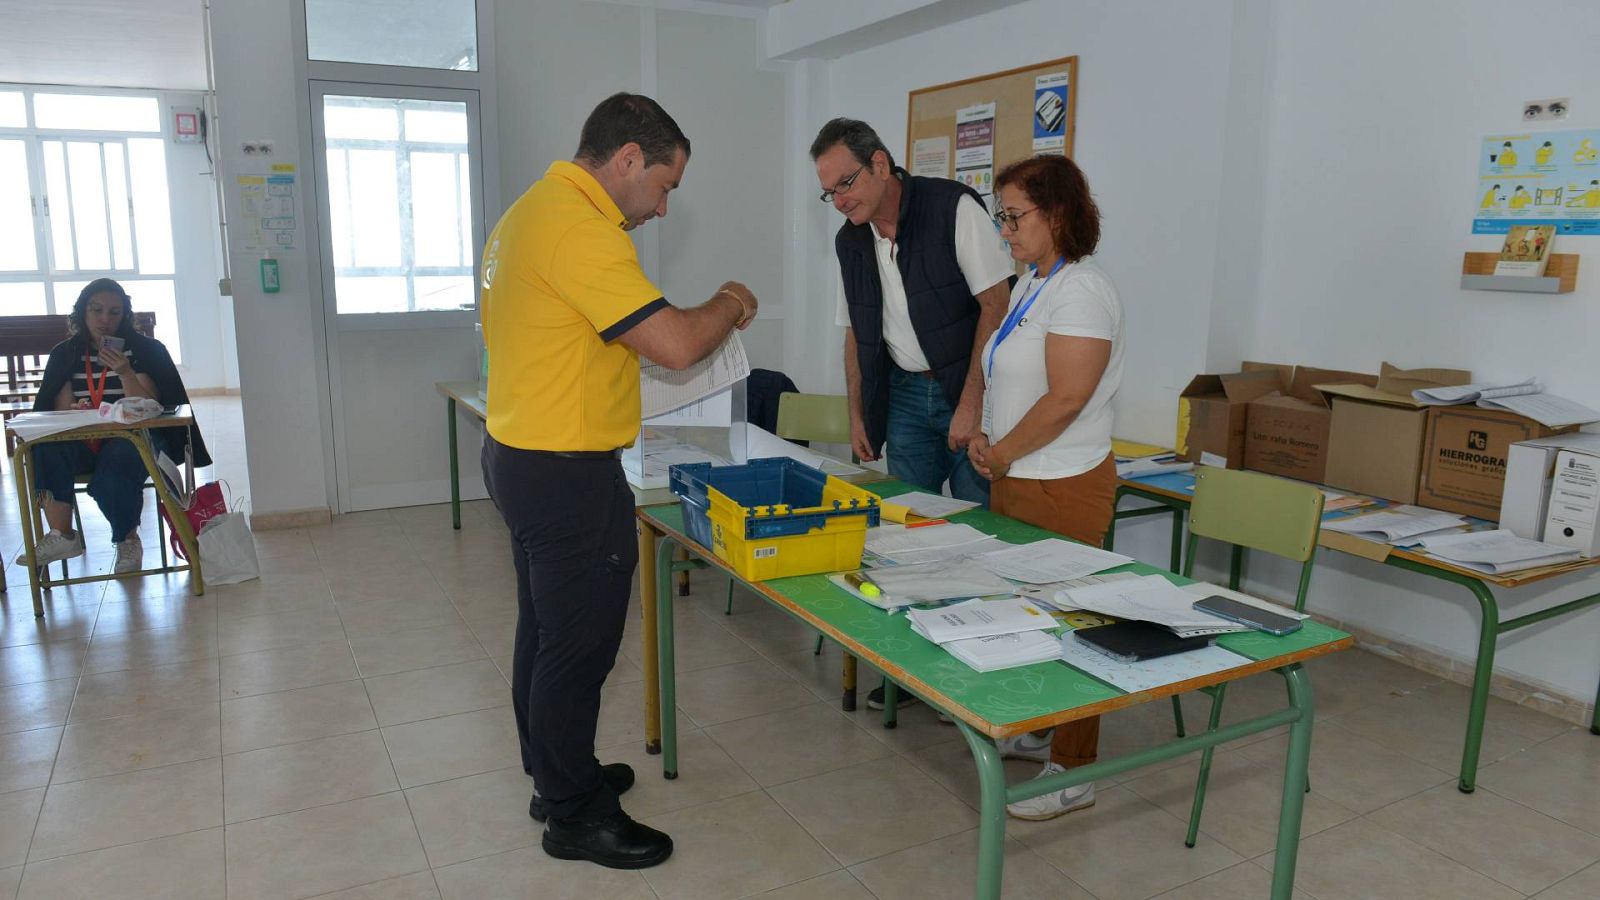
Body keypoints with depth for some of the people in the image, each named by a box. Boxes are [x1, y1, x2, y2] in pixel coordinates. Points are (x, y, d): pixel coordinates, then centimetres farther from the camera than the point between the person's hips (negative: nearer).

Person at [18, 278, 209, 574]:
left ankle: (128, 539, -10)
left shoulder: (144, 350, 3)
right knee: (47, 452, -29)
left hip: (132, 437, -3)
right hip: (82, 442, 3)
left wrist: (125, 373, -21)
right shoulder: (65, 354, 12)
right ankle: (61, 535, -23)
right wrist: (72, 415, -19)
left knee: (117, 464, -34)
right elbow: (60, 409, 5)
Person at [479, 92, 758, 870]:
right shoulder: (579, 225, -22)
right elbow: (675, 345, -26)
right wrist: (729, 305, -6)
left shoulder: (532, 209, 11)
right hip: (567, 474, -10)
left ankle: (556, 773, 37)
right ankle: (575, 814, 20)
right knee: (580, 645, 4)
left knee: (544, 630, 20)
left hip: (520, 454, 10)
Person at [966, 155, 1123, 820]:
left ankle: (1073, 772, 14)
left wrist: (1001, 453, -12)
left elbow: (1066, 399, -22)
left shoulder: (1079, 291, -16)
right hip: (1017, 482, 9)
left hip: (1063, 488, -9)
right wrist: (985, 437, 2)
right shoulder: (1029, 287, 14)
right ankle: (1032, 731, 34)